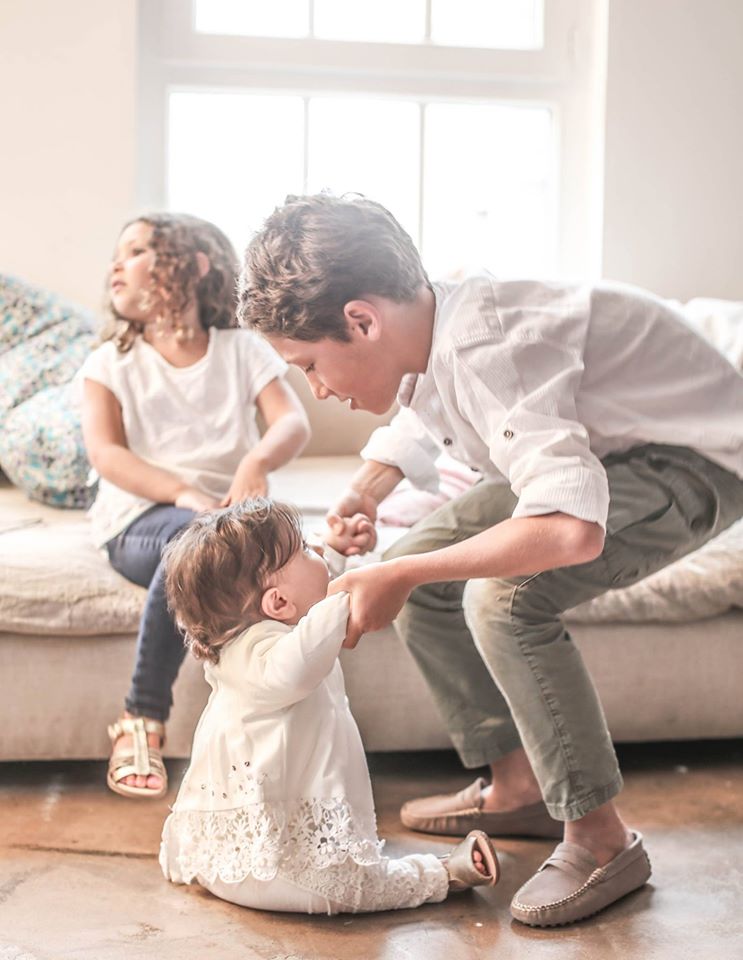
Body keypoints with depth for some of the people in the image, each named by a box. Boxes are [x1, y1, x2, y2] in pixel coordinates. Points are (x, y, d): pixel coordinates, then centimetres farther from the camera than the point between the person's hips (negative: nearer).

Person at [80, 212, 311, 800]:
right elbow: (105, 453, -8)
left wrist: (258, 462, -30)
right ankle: (143, 718, -29)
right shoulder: (110, 363, 8)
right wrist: (184, 493, -25)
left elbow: (294, 423, -6)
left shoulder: (242, 350, 9)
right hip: (140, 522, -1)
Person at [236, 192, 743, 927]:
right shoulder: (427, 334, -7)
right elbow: (418, 423, 18)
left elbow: (571, 529, -47)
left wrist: (400, 577, -37)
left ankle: (602, 841, -10)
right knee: (424, 580, 4)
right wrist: (365, 492, -4)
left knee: (504, 598, -28)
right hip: (596, 450, 9)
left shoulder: (487, 348, -35)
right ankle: (517, 787, 20)